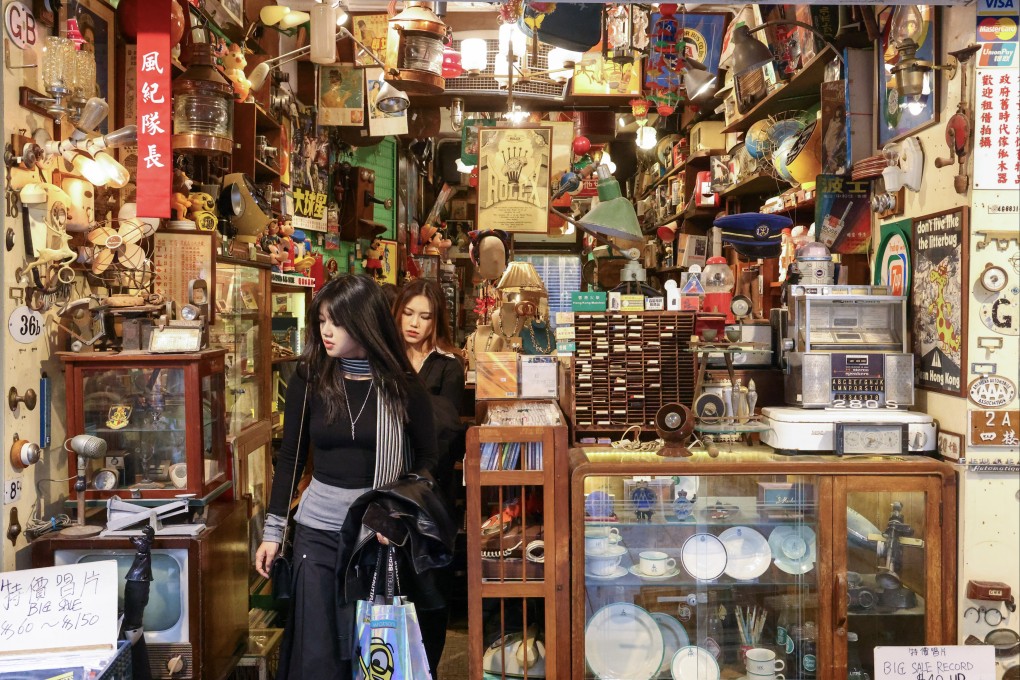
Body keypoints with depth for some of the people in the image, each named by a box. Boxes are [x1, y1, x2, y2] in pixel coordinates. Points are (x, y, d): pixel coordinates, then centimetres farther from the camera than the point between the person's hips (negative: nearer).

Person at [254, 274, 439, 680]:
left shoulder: (403, 385, -5)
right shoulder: (308, 380, -2)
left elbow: (427, 459, 2)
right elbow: (290, 458, 5)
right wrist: (272, 531, 4)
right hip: (317, 529, 1)